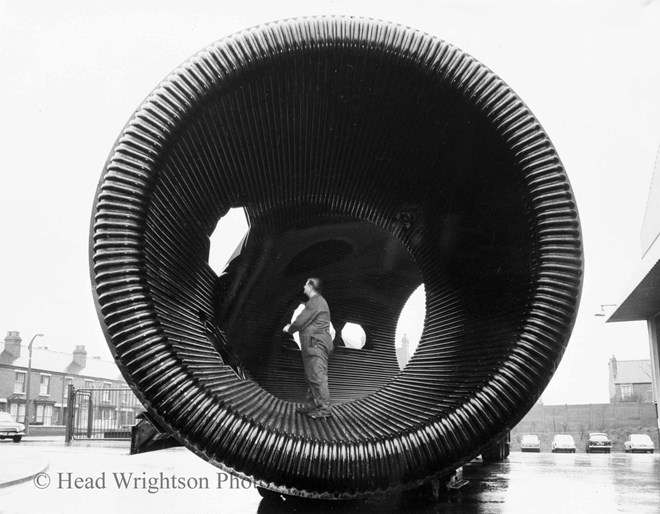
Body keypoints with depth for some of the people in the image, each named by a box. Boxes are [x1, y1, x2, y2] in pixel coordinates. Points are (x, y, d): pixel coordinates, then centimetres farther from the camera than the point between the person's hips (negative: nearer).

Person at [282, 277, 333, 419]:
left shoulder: (316, 302, -12)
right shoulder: (316, 301, 23)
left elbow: (301, 321, -14)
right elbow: (304, 321, 24)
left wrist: (289, 329, 3)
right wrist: (292, 327, 13)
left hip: (317, 343, -11)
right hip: (313, 344, 11)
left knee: (317, 376, -12)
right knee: (311, 376, 13)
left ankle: (324, 408, -12)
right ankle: (312, 405, 18)